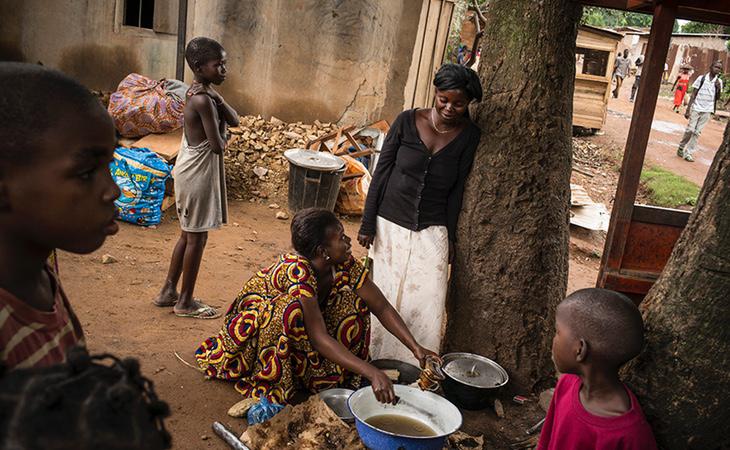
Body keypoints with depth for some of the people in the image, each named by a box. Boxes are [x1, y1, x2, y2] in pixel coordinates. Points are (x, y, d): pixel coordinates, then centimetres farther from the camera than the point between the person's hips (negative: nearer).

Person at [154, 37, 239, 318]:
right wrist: (222, 135, -1)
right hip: (198, 173, -10)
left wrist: (218, 100, -13)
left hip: (191, 170, 10)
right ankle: (185, 302, 15)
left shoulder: (202, 92, 8)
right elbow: (218, 145, -22)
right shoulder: (202, 99, -22)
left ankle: (168, 291, 30)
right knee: (197, 237, 2)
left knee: (188, 234, 19)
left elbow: (234, 120, 3)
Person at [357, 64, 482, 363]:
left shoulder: (469, 136, -4)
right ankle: (378, 362, 26)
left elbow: (457, 190, 1)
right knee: (384, 296, 9)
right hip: (390, 225, 0)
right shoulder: (407, 121, -7)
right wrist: (367, 224, -2)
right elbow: (382, 172, -2)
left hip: (431, 232, 0)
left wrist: (450, 237, 2)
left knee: (427, 305, -3)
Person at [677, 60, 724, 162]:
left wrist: (719, 88, -9)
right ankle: (681, 147, 16)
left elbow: (717, 98, 11)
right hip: (696, 108, -3)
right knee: (690, 129, -6)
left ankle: (688, 153, 5)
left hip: (707, 111, 3)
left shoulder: (719, 81, 5)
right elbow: (693, 95, -3)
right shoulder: (701, 78, -4)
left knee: (697, 132, 2)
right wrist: (688, 109, -8)